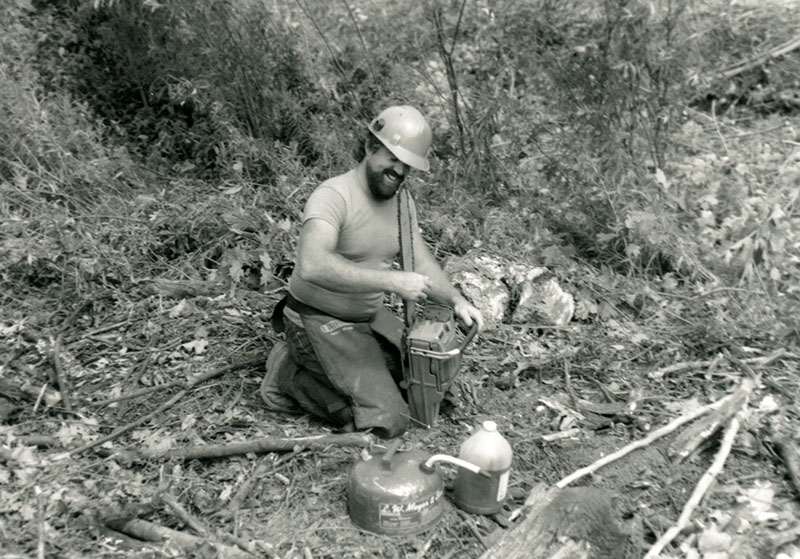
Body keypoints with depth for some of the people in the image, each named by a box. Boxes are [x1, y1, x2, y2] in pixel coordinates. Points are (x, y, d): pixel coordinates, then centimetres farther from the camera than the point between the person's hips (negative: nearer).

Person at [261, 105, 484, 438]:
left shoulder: (403, 203, 4)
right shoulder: (333, 196, -23)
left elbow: (423, 264, 5)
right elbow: (312, 266, -40)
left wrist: (456, 301, -13)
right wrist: (391, 281, -40)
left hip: (370, 318, 9)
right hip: (318, 322, -9)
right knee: (387, 422, -16)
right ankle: (290, 376, 1)